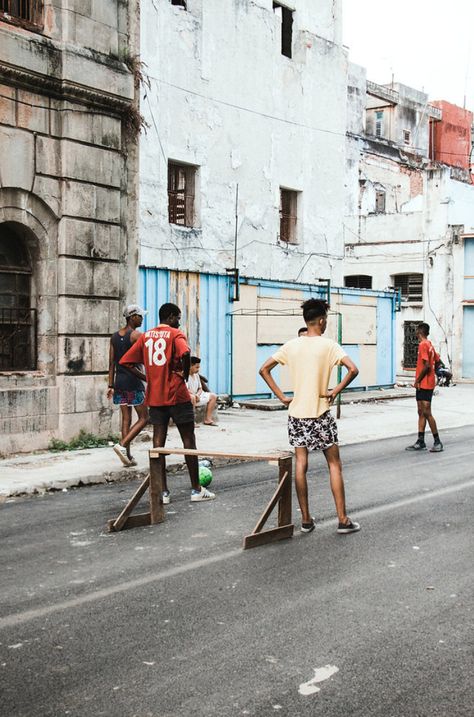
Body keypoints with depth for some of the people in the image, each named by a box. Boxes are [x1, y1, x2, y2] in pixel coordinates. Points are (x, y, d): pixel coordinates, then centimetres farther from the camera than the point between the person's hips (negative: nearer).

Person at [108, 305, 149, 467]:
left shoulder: (115, 336, 12)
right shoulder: (136, 335, -9)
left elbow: (112, 363, 11)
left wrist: (111, 385, 12)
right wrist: (146, 378, -3)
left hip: (119, 381, 7)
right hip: (133, 381, -7)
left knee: (126, 419, 10)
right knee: (143, 418, 2)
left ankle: (128, 455, 9)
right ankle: (123, 445, -12)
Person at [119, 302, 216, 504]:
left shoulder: (146, 336, 11)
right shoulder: (175, 334, -6)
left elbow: (126, 361, 9)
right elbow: (185, 353, -27)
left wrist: (148, 377, 13)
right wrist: (185, 374, -10)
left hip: (154, 397, 5)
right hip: (177, 395, -5)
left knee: (158, 442, 5)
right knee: (188, 440, 4)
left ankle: (162, 492, 3)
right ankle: (196, 489, 8)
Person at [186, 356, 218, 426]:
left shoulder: (196, 375, 12)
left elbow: (200, 388, 15)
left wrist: (198, 394, -7)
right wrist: (195, 395, -24)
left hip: (197, 396, 9)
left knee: (213, 396, 6)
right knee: (192, 397, -42)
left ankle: (207, 419, 2)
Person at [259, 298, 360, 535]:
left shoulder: (291, 345, 3)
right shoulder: (328, 345, -9)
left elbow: (264, 369, 4)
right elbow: (353, 369, -21)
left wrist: (281, 396, 4)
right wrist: (335, 391, -9)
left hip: (296, 413, 4)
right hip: (320, 415, -4)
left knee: (301, 465, 8)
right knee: (334, 464, 6)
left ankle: (306, 519, 12)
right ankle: (343, 520, 8)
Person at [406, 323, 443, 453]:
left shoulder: (423, 345, -15)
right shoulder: (429, 344, 14)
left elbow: (427, 366, -23)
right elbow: (437, 361, 19)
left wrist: (418, 380, -13)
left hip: (424, 384, -10)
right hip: (422, 385, 10)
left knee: (426, 413, -7)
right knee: (421, 413, 10)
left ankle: (437, 442, -2)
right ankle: (420, 442, 13)